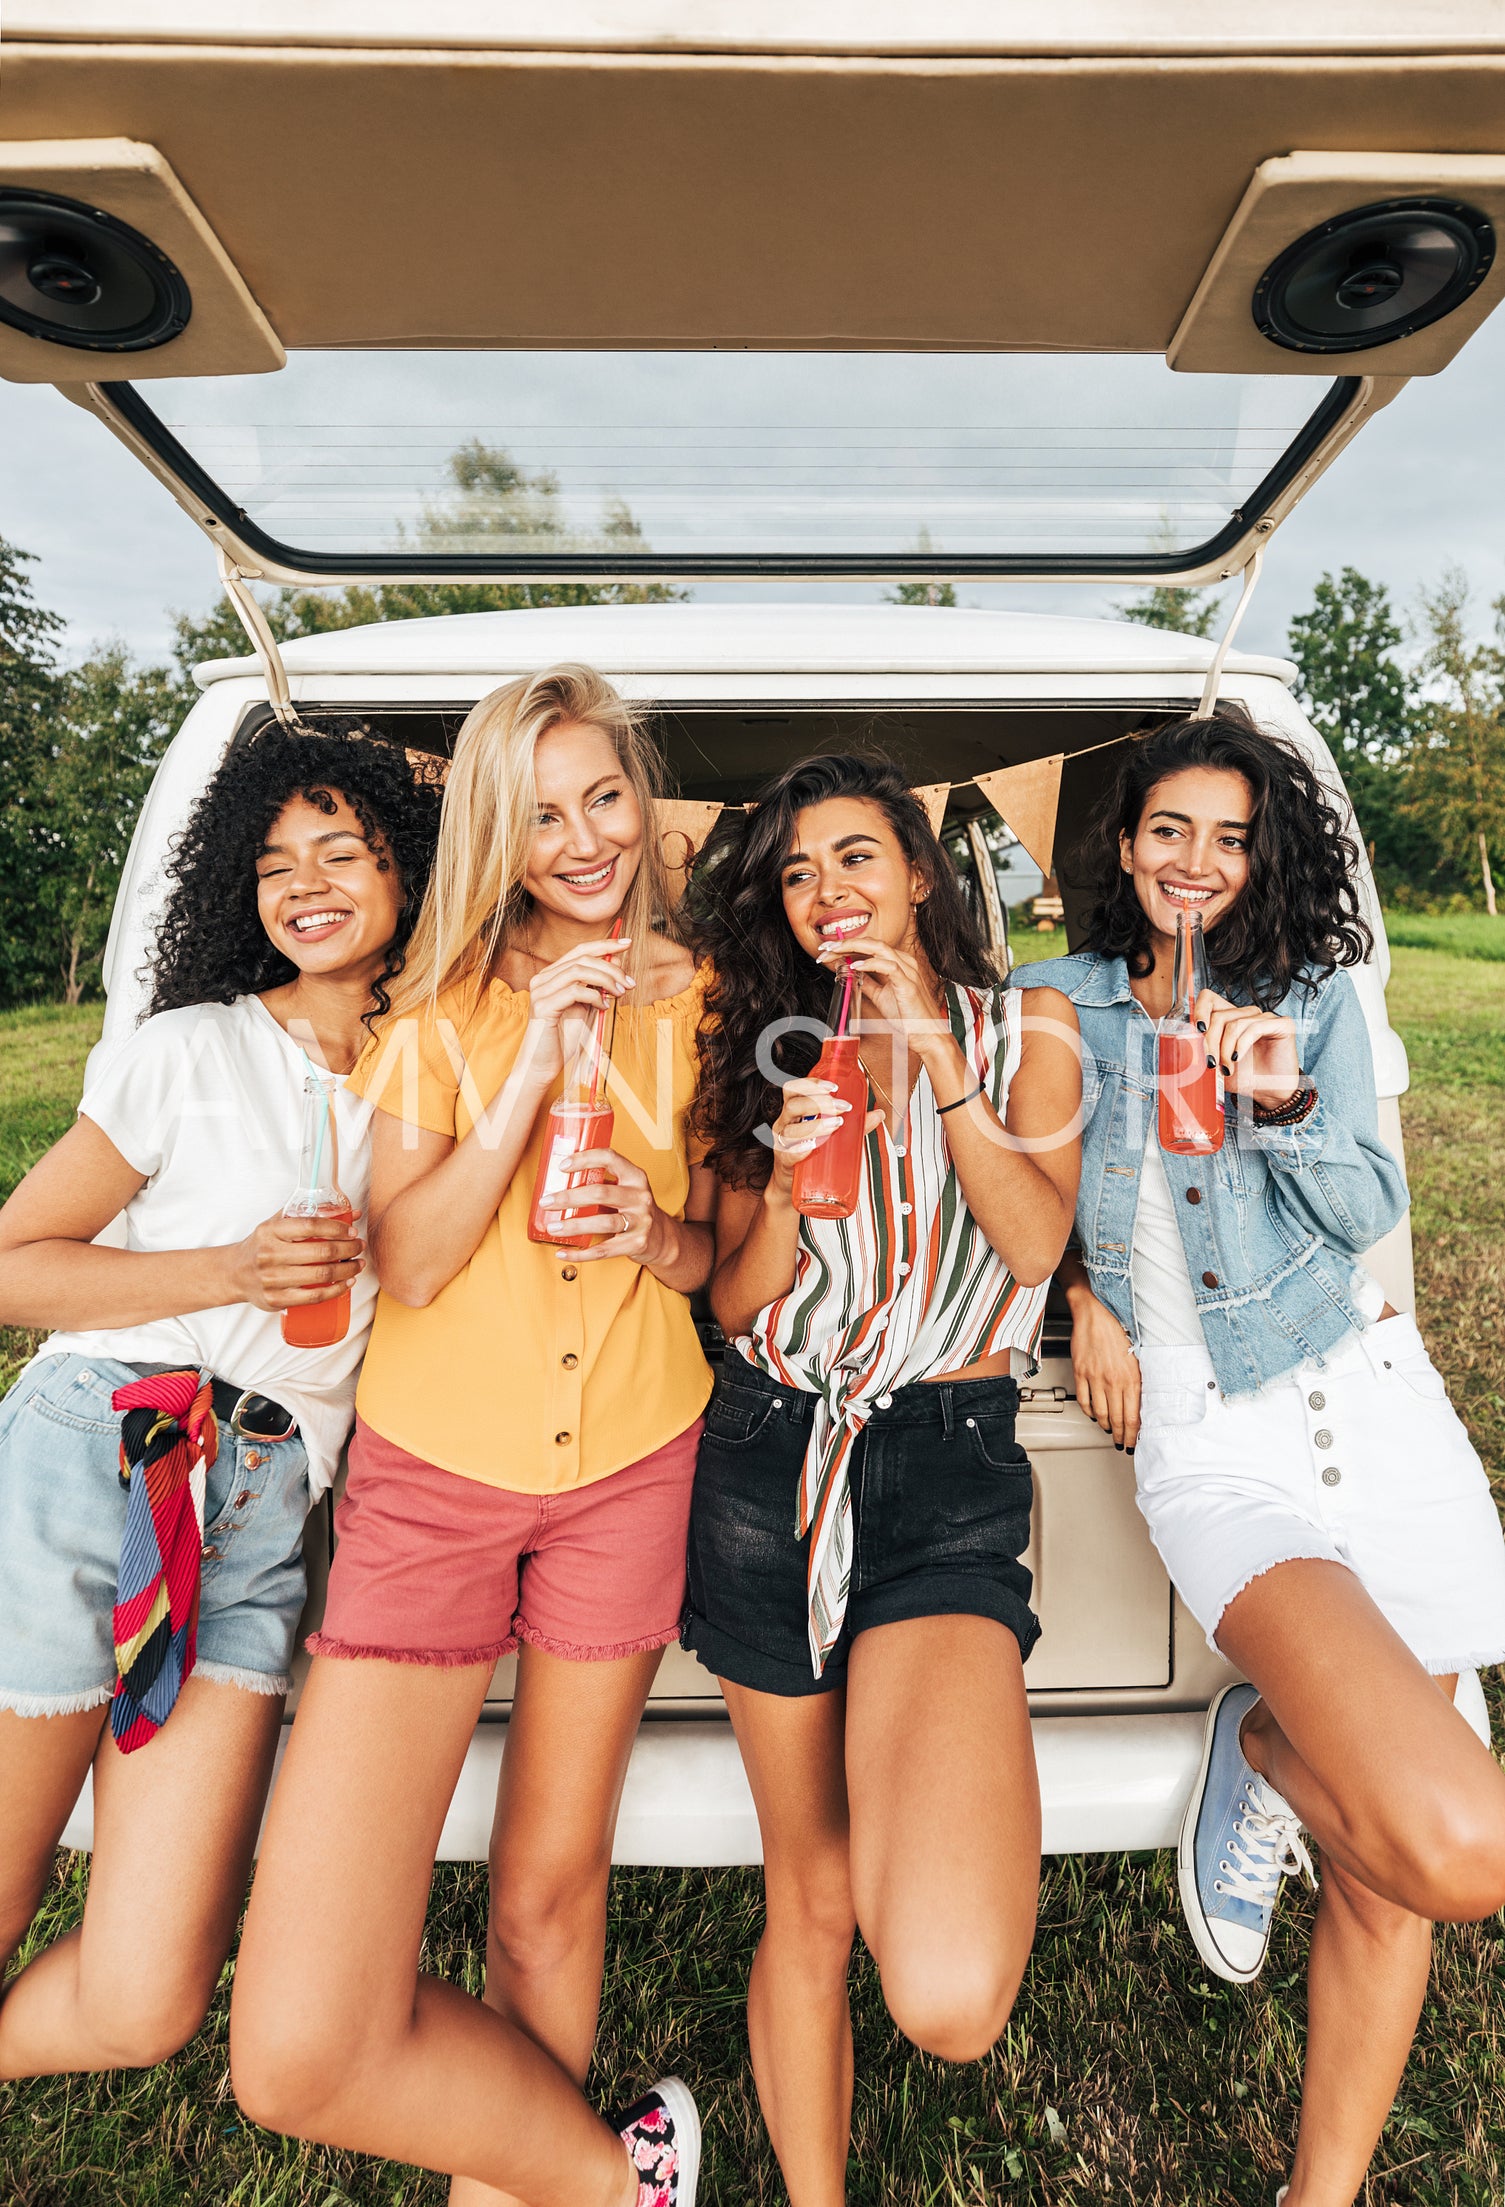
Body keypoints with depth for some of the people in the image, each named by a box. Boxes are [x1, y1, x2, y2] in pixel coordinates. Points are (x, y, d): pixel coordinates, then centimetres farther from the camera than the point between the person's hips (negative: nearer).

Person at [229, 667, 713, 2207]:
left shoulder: (691, 1003, 5)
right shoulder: (444, 1005, -1)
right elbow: (409, 1266, -10)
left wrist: (658, 1236, -12)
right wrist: (536, 1060, -19)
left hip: (627, 1467, 2)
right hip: (432, 1472, -1)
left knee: (549, 1890, 17)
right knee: (297, 2050, -6)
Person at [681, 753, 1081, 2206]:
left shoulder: (1022, 1027, 8)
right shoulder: (772, 1050, 11)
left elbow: (1036, 1239, -7)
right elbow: (736, 1301, 7)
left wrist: (930, 1050, -13)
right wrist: (786, 1179, -12)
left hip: (946, 1463, -2)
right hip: (766, 1459, 2)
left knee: (948, 1992, -20)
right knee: (808, 1901, 13)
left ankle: (946, 1810, 13)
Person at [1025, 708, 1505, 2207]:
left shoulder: (1316, 1000, 8)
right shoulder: (1058, 1003, 6)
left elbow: (1371, 1211, 1)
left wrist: (1283, 1098, -17)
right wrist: (1083, 1294, 1)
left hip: (1369, 1403, 3)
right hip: (1207, 1444, -2)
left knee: (1380, 1880, 8)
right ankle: (1267, 1746, 12)